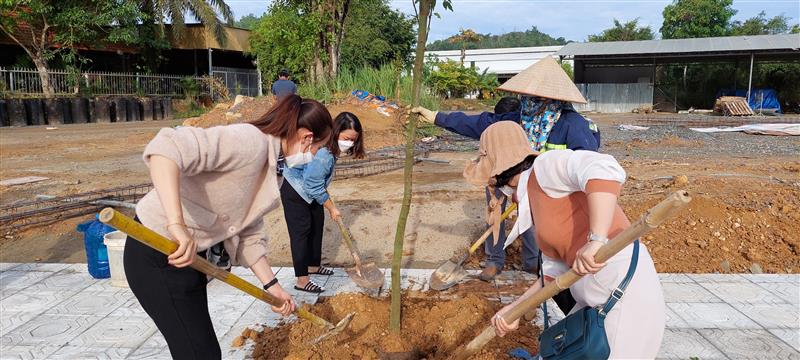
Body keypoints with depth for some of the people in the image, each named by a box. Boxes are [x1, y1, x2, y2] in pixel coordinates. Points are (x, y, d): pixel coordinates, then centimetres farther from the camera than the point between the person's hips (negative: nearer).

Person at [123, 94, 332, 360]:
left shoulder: (271, 165, 5)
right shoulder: (251, 142, -26)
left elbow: (248, 234, 10)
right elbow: (166, 148, -38)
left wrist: (271, 285, 7)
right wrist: (177, 225, -46)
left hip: (189, 253, 10)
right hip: (158, 256, -10)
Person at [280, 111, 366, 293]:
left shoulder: (331, 147, -9)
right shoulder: (322, 154, -37)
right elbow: (315, 188, -28)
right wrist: (332, 208, -15)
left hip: (309, 190, 10)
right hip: (295, 191, -10)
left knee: (317, 224, 16)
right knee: (301, 231, -9)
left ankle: (313, 265, 31)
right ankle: (302, 280, -3)